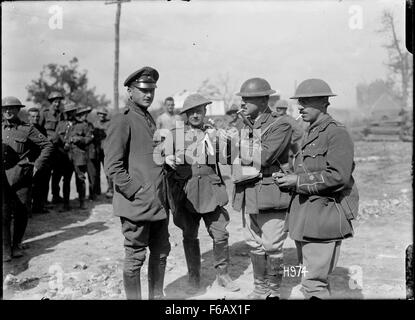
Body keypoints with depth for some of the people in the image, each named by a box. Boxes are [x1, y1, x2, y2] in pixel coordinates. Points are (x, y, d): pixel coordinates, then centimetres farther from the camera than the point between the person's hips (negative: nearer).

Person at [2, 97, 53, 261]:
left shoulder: (27, 129, 1)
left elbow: (47, 145, 4)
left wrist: (37, 165, -2)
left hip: (21, 176, -1)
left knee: (21, 211, 6)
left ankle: (16, 245, 23)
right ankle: (6, 248, 2)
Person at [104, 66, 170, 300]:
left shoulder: (149, 119, 15)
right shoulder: (122, 121, -10)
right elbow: (113, 166, -16)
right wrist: (135, 192, -17)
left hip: (159, 203, 8)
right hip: (136, 205, -8)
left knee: (161, 252, 16)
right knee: (136, 257, 3)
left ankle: (157, 296, 31)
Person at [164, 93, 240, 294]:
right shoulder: (175, 135, 7)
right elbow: (163, 155, 9)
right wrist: (166, 159, -14)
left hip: (210, 192, 0)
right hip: (185, 193, 0)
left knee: (220, 234, -2)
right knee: (189, 237, 8)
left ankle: (222, 275, 18)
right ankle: (194, 278, 24)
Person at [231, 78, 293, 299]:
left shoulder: (280, 125, -9)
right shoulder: (246, 127, 13)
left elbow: (264, 156, -21)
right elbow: (237, 159, 14)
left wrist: (240, 153, -12)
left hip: (271, 195, -7)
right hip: (248, 195, 7)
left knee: (272, 247, 2)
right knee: (255, 245, 14)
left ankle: (273, 291, 19)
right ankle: (259, 288, 29)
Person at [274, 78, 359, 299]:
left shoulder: (337, 133, -11)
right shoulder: (310, 134, 17)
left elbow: (338, 176, -21)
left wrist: (298, 181, -17)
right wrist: (288, 179, 8)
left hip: (324, 215, -9)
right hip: (304, 217, 9)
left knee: (314, 283, -10)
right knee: (308, 276, 19)